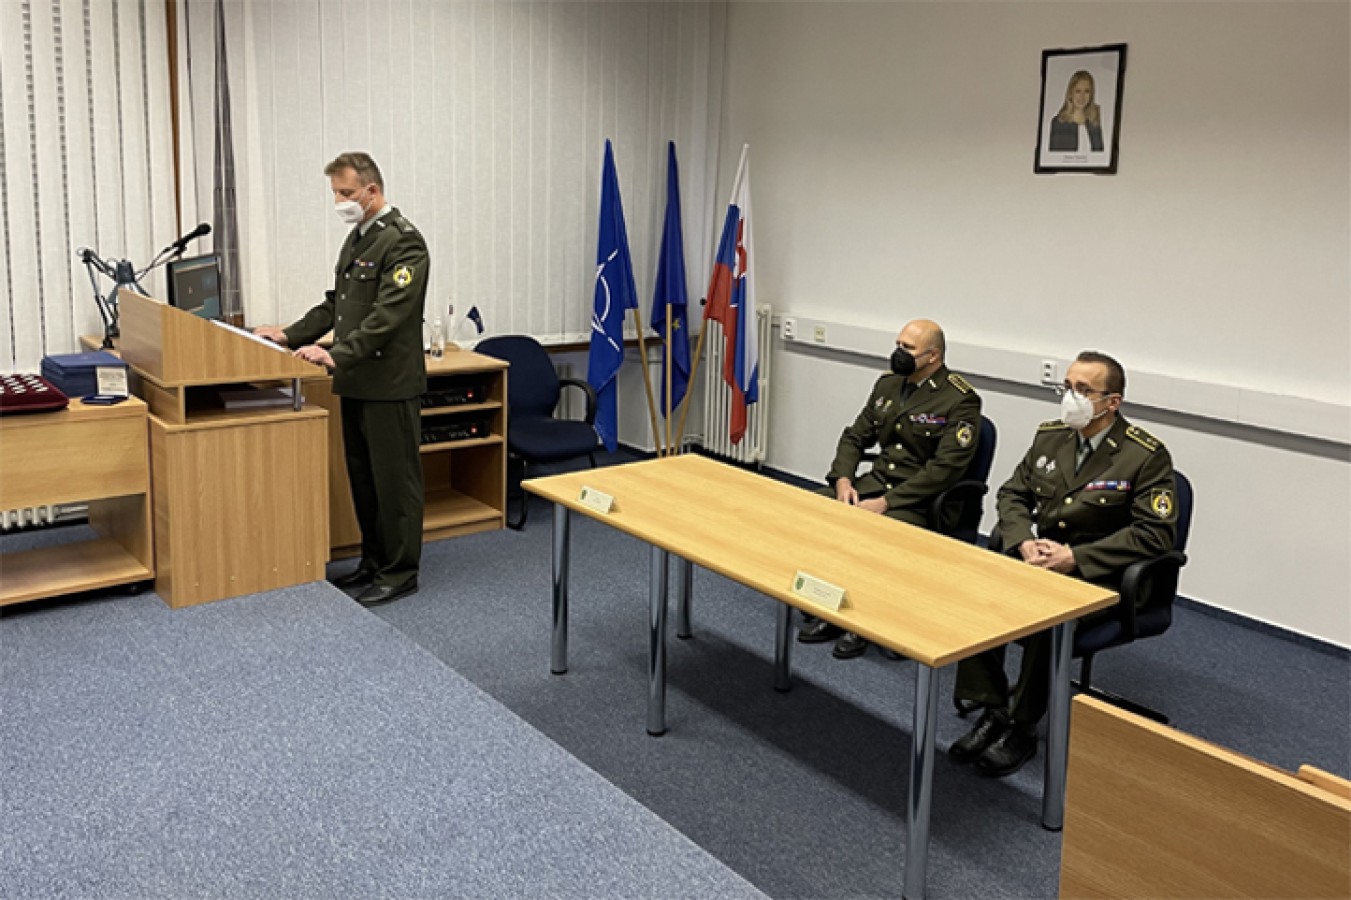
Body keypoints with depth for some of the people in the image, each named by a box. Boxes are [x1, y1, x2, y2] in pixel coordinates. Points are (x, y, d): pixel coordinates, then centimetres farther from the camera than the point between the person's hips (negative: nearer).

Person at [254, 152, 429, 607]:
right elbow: (336, 303, 21)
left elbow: (388, 314, -23)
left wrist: (337, 354, -28)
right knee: (362, 476, 15)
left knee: (394, 478, 0)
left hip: (390, 384, -9)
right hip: (356, 382, 9)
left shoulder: (403, 241, -15)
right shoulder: (357, 237, 16)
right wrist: (291, 335, 12)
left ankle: (400, 573, 10)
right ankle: (373, 561, 27)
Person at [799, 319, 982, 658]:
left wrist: (886, 502, -22)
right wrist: (842, 479, -6)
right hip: (876, 482, 7)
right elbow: (855, 437, 14)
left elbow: (945, 468, -19)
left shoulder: (961, 401, -12)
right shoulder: (888, 385, 11)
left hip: (923, 502, -7)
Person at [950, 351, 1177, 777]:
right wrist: (1024, 542, -8)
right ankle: (992, 710, -11)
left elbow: (1155, 533, -16)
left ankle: (1022, 728, -13)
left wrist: (1074, 557, -22)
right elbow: (1013, 494, 13)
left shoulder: (1147, 456, -10)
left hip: (1099, 575, -5)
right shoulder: (1050, 435, 7)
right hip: (1037, 556, 5)